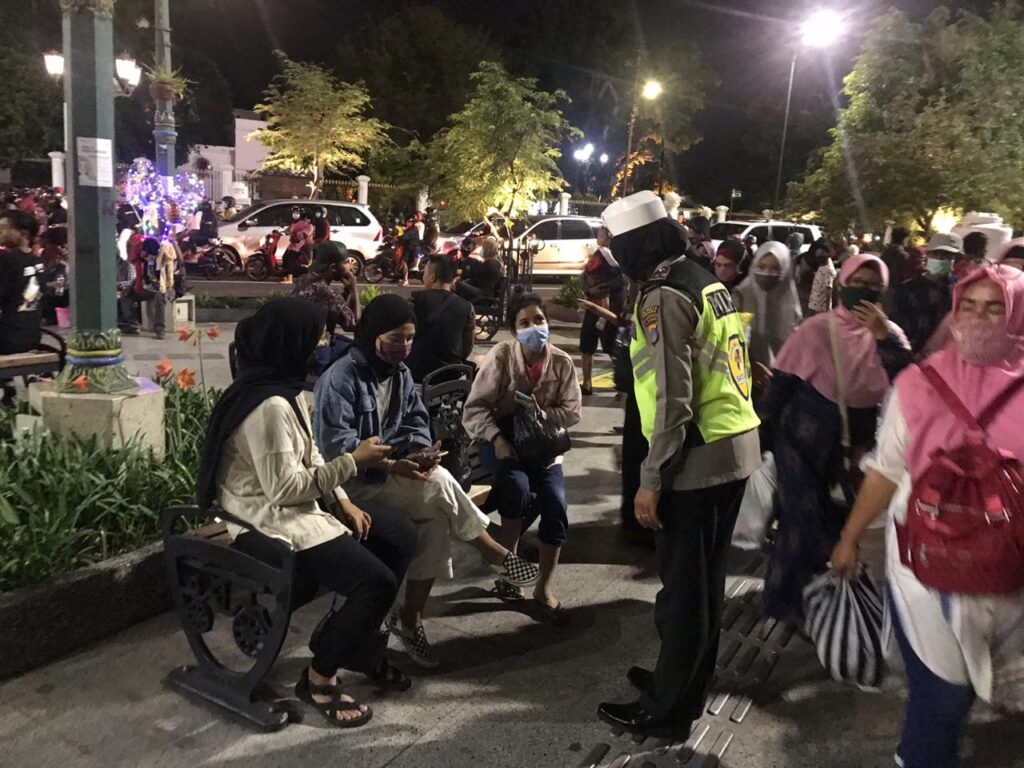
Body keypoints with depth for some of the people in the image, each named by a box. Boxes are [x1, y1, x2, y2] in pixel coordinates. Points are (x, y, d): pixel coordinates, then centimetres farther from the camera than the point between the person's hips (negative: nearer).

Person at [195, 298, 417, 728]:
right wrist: (353, 462, -20)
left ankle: (360, 642, 20)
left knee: (401, 535, 9)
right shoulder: (269, 406, -26)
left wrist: (342, 501, 2)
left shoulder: (283, 389, 7)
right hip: (269, 524, -11)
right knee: (376, 582, -20)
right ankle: (319, 678, 1)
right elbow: (285, 488, -26)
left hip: (295, 509, 11)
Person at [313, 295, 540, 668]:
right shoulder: (340, 378, -16)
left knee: (435, 518, -21)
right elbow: (337, 445, -22)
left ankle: (411, 617, -10)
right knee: (438, 482, -27)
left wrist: (421, 451, -16)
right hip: (351, 480, -7)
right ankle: (492, 550, -8)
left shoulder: (400, 372, 9)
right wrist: (391, 466, -33)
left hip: (392, 469, 7)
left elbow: (416, 421, 8)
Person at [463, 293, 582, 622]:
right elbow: (474, 408, -12)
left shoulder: (562, 362, -6)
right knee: (517, 486, -32)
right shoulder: (501, 356, -12)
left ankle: (545, 586, 2)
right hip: (501, 440, -2)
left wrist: (543, 414, -21)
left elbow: (573, 412, -1)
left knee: (556, 503, -17)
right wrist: (497, 439, -26)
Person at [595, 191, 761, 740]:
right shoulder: (707, 281, 13)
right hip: (737, 448, 9)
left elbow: (673, 400, -20)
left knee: (682, 589, 2)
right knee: (705, 581, 19)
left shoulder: (664, 297, -16)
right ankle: (687, 686, 34)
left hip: (698, 458, -9)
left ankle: (665, 711, 15)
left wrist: (651, 479, -17)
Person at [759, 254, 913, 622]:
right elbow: (780, 384, -6)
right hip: (804, 439, -4)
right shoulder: (817, 328, -9)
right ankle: (784, 599, 14)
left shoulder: (888, 334, 2)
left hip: (855, 445, 4)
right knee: (806, 523, -5)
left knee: (844, 524, 15)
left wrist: (884, 336, -21)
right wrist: (763, 434, -6)